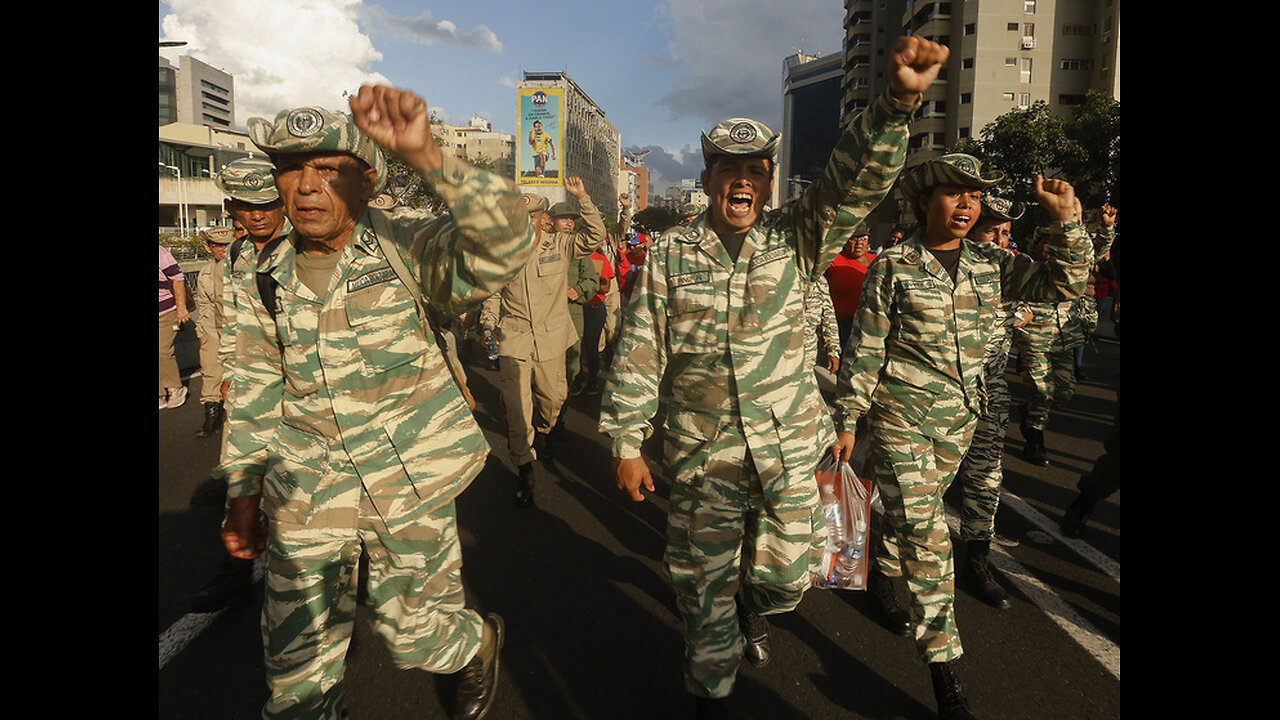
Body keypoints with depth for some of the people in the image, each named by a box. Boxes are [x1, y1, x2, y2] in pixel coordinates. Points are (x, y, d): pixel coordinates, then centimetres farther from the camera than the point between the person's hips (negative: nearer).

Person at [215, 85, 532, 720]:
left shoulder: (405, 252, -12)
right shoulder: (269, 280, 2)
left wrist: (427, 156, -44)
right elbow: (256, 394, 10)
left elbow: (506, 246, -32)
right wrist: (243, 493, 11)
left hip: (411, 489, -3)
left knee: (414, 634, 15)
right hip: (307, 501, 4)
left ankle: (481, 645, 48)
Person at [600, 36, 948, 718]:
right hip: (702, 453, -1)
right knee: (704, 587, 11)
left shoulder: (797, 238, -1)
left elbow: (856, 177, -16)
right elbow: (639, 353, -3)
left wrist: (898, 101, -34)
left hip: (791, 446, 1)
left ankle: (751, 601, 52)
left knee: (786, 577, 14)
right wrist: (626, 443, -3)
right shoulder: (669, 252, -3)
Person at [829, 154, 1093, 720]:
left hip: (960, 417, 5)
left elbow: (1064, 283, 1)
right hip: (901, 416, -5)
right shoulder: (892, 267, -10)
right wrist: (847, 421, -9)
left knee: (914, 513, 20)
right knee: (926, 535, -8)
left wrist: (1065, 220, -11)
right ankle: (944, 665, 1)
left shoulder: (991, 264, 4)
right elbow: (864, 350, -9)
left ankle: (879, 574, 49)